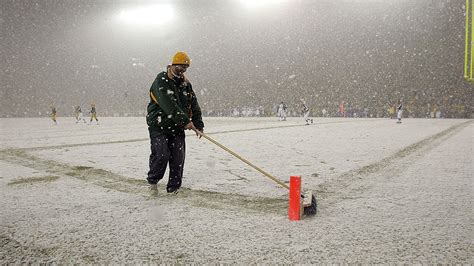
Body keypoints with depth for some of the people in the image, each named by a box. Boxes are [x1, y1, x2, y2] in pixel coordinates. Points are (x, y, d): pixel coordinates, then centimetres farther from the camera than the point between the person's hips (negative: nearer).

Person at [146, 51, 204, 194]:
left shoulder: (186, 83, 9)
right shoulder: (161, 81, -13)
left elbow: (194, 105, 10)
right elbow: (169, 105, -25)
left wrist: (198, 125, 0)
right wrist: (185, 121, -29)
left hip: (177, 128, 6)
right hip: (159, 125, -5)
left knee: (178, 158, 0)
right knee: (161, 155, -13)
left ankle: (173, 188, 13)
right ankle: (152, 180, 15)